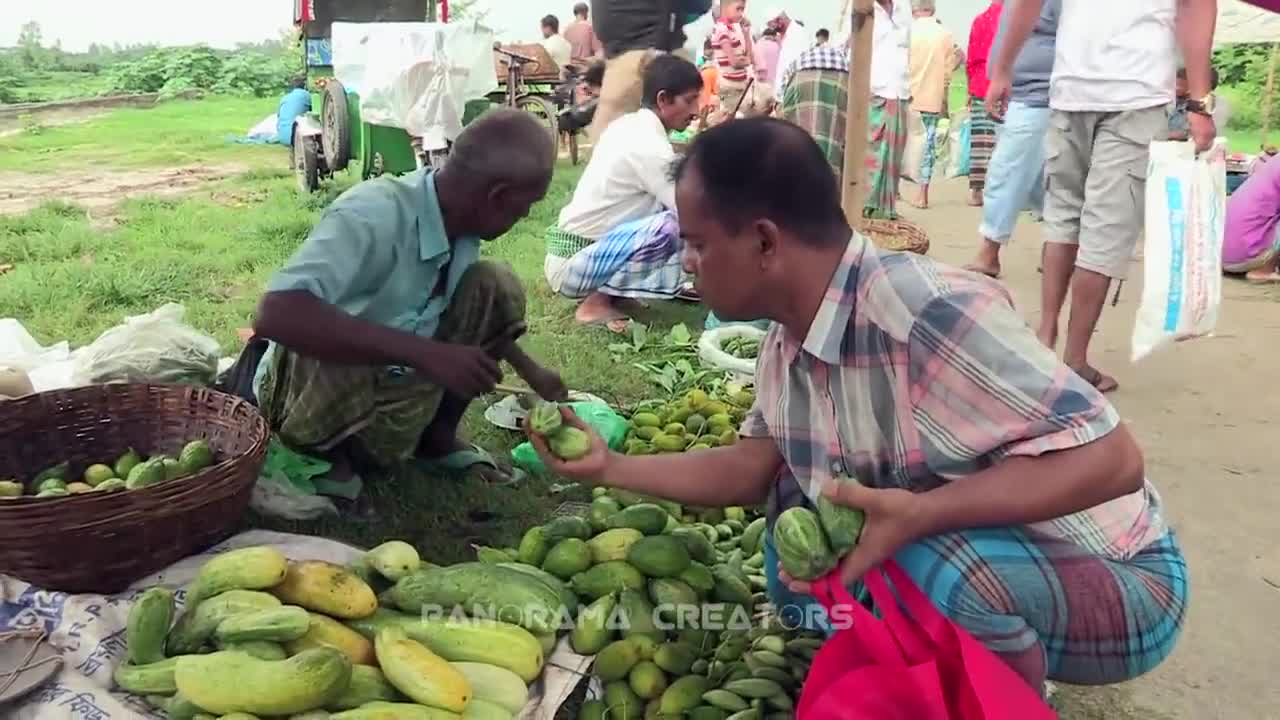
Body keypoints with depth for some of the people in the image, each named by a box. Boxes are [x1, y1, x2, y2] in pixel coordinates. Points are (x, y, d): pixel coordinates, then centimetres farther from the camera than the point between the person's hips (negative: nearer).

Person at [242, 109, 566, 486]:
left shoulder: (458, 220, -9)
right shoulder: (373, 216, -34)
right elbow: (276, 315, -46)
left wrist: (530, 370, 17)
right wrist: (425, 353, -47)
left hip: (394, 370, 7)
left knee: (495, 287, -9)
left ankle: (438, 437, 4)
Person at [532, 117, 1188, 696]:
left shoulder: (927, 313, -32)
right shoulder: (790, 336, -4)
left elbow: (1110, 458, -31)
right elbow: (754, 469, 4)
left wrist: (916, 514, -40)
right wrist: (611, 468, 1)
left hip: (1116, 586, -7)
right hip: (973, 561, 8)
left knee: (929, 564, -34)